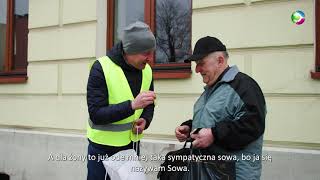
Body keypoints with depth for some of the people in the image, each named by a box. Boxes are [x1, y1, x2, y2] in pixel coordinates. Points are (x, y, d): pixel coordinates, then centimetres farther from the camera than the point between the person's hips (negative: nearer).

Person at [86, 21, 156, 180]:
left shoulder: (146, 70, -2)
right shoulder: (101, 68, -20)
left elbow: (149, 106, 10)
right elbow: (96, 114, -24)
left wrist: (145, 120, -13)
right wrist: (132, 105, -35)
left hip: (131, 144, 5)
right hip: (103, 146, -5)